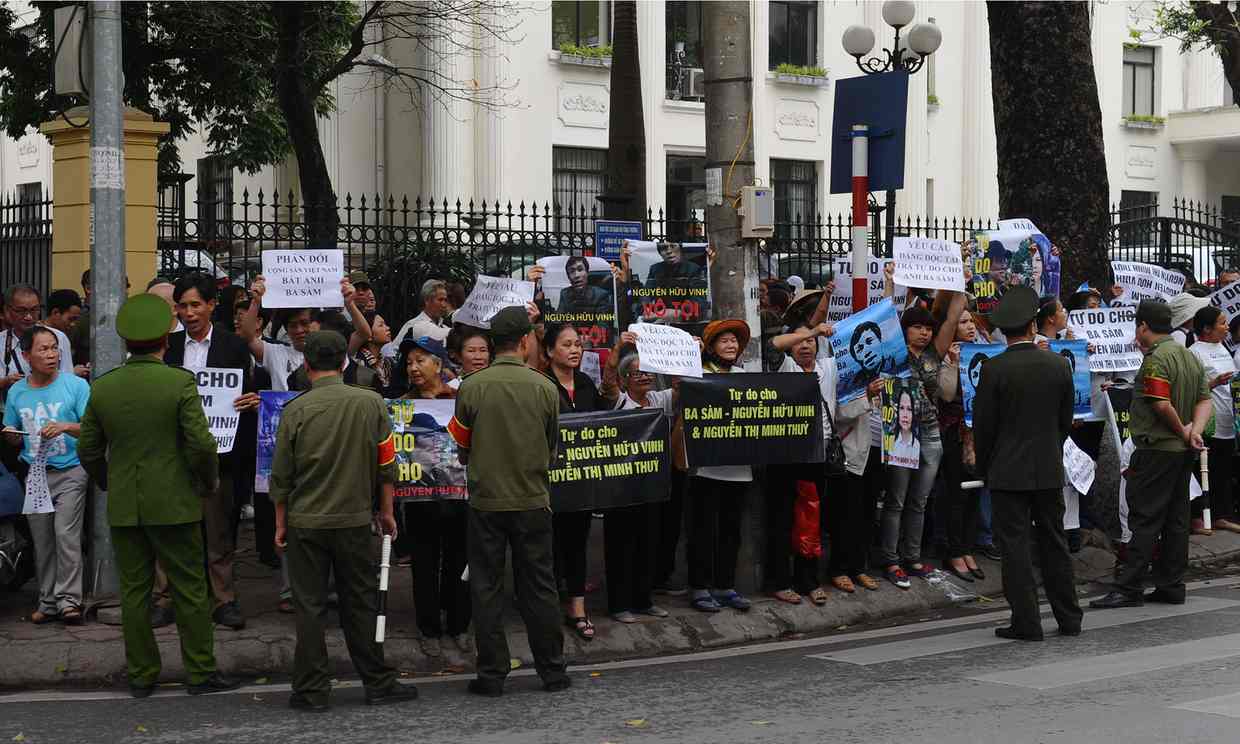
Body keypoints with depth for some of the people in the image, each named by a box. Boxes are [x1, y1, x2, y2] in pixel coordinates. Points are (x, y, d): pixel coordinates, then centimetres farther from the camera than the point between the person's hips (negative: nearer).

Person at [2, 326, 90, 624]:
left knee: (66, 534, -13)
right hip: (36, 474, 4)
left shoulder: (76, 385, -4)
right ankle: (48, 602, 14)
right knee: (42, 541, 6)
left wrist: (65, 426, -24)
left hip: (70, 472, -4)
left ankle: (69, 599, -8)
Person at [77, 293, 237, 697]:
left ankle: (141, 675, 16)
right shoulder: (180, 382, -12)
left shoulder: (102, 387, 0)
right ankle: (201, 672, 10)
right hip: (174, 503, -3)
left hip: (123, 507, 4)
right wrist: (209, 481, 2)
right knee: (190, 590, 6)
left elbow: (88, 449, 5)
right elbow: (201, 444, -16)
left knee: (134, 591, 10)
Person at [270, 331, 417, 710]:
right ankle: (378, 683, 15)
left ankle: (312, 690, 10)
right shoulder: (371, 403, -5)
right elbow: (386, 464, 0)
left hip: (305, 523, -1)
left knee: (309, 607, 6)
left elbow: (281, 475, -2)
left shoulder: (296, 409, -8)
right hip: (354, 521, 1)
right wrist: (386, 511, 12)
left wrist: (280, 523, 9)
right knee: (361, 604, 11)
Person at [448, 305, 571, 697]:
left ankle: (492, 675, 9)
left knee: (486, 588, 7)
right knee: (538, 588, 10)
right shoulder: (545, 389, -6)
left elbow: (461, 449, 2)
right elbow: (552, 452, 6)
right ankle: (552, 671, 16)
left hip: (486, 500, -1)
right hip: (532, 502, 1)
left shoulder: (471, 387, -8)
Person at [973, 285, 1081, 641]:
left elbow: (983, 424, -7)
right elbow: (1066, 420, 7)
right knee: (1054, 542, 13)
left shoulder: (994, 369, -12)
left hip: (1008, 471, -4)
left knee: (1015, 544, 1)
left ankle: (1026, 621, 0)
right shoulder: (1059, 365, -1)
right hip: (1049, 469, 4)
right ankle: (1068, 617, 19)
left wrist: (985, 468, 6)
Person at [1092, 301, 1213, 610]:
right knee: (1176, 519, 10)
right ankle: (1171, 586, 13)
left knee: (1144, 519, -8)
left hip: (1157, 449, -9)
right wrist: (1195, 431, -4)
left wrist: (1182, 430, -10)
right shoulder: (1191, 356, 14)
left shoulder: (1156, 359, -16)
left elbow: (1162, 404, -25)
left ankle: (1128, 589, -7)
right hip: (1184, 454, 9)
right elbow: (1206, 400, 11)